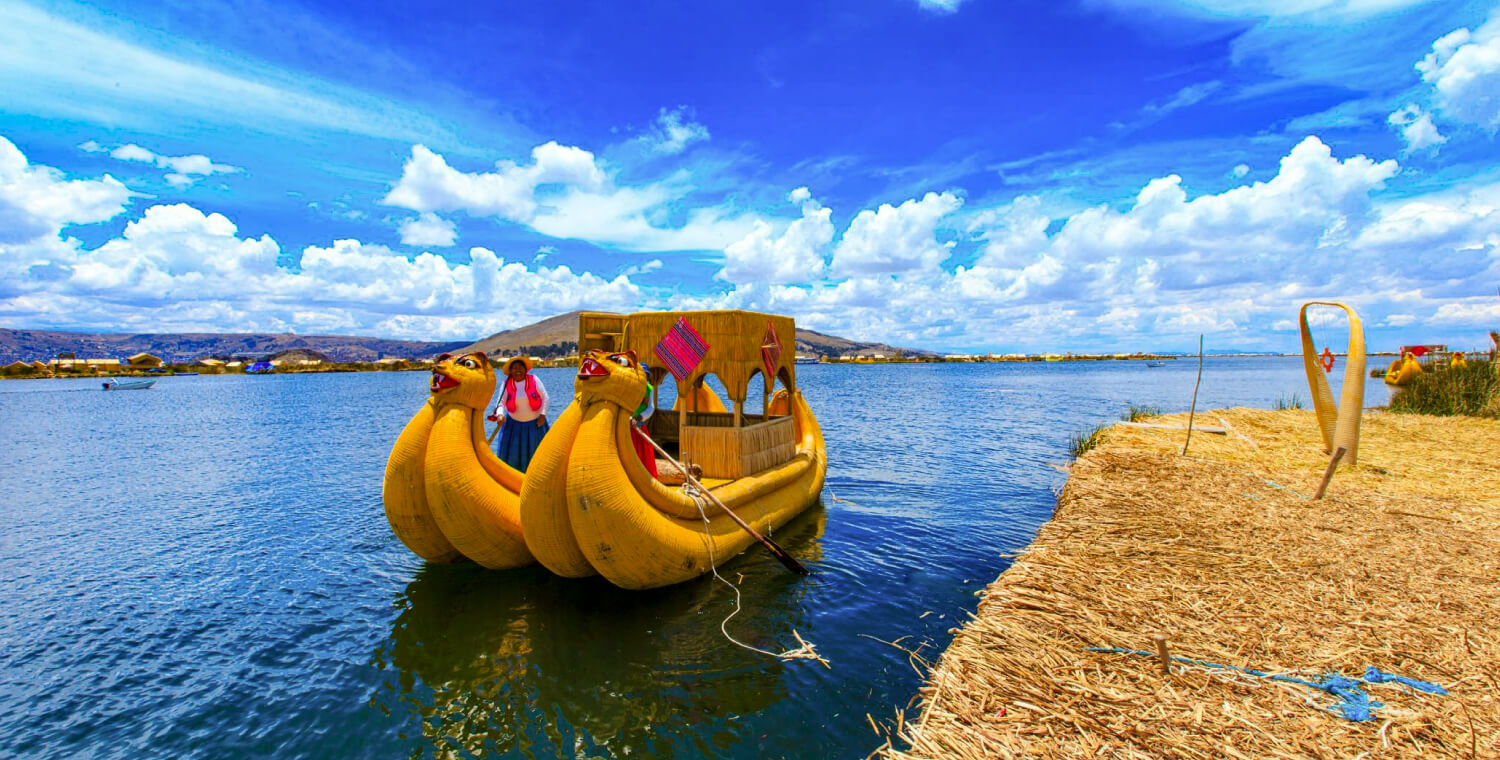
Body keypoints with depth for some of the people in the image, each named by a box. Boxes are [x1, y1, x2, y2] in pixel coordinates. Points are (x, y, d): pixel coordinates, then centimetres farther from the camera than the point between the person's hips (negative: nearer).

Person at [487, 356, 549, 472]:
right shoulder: (506, 384, -7)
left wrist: (543, 414, -13)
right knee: (511, 453, 2)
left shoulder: (534, 380, -10)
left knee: (535, 451, 6)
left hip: (535, 423, -1)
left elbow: (545, 397, -5)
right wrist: (500, 414, -31)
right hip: (514, 423, 1)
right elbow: (501, 402, -11)